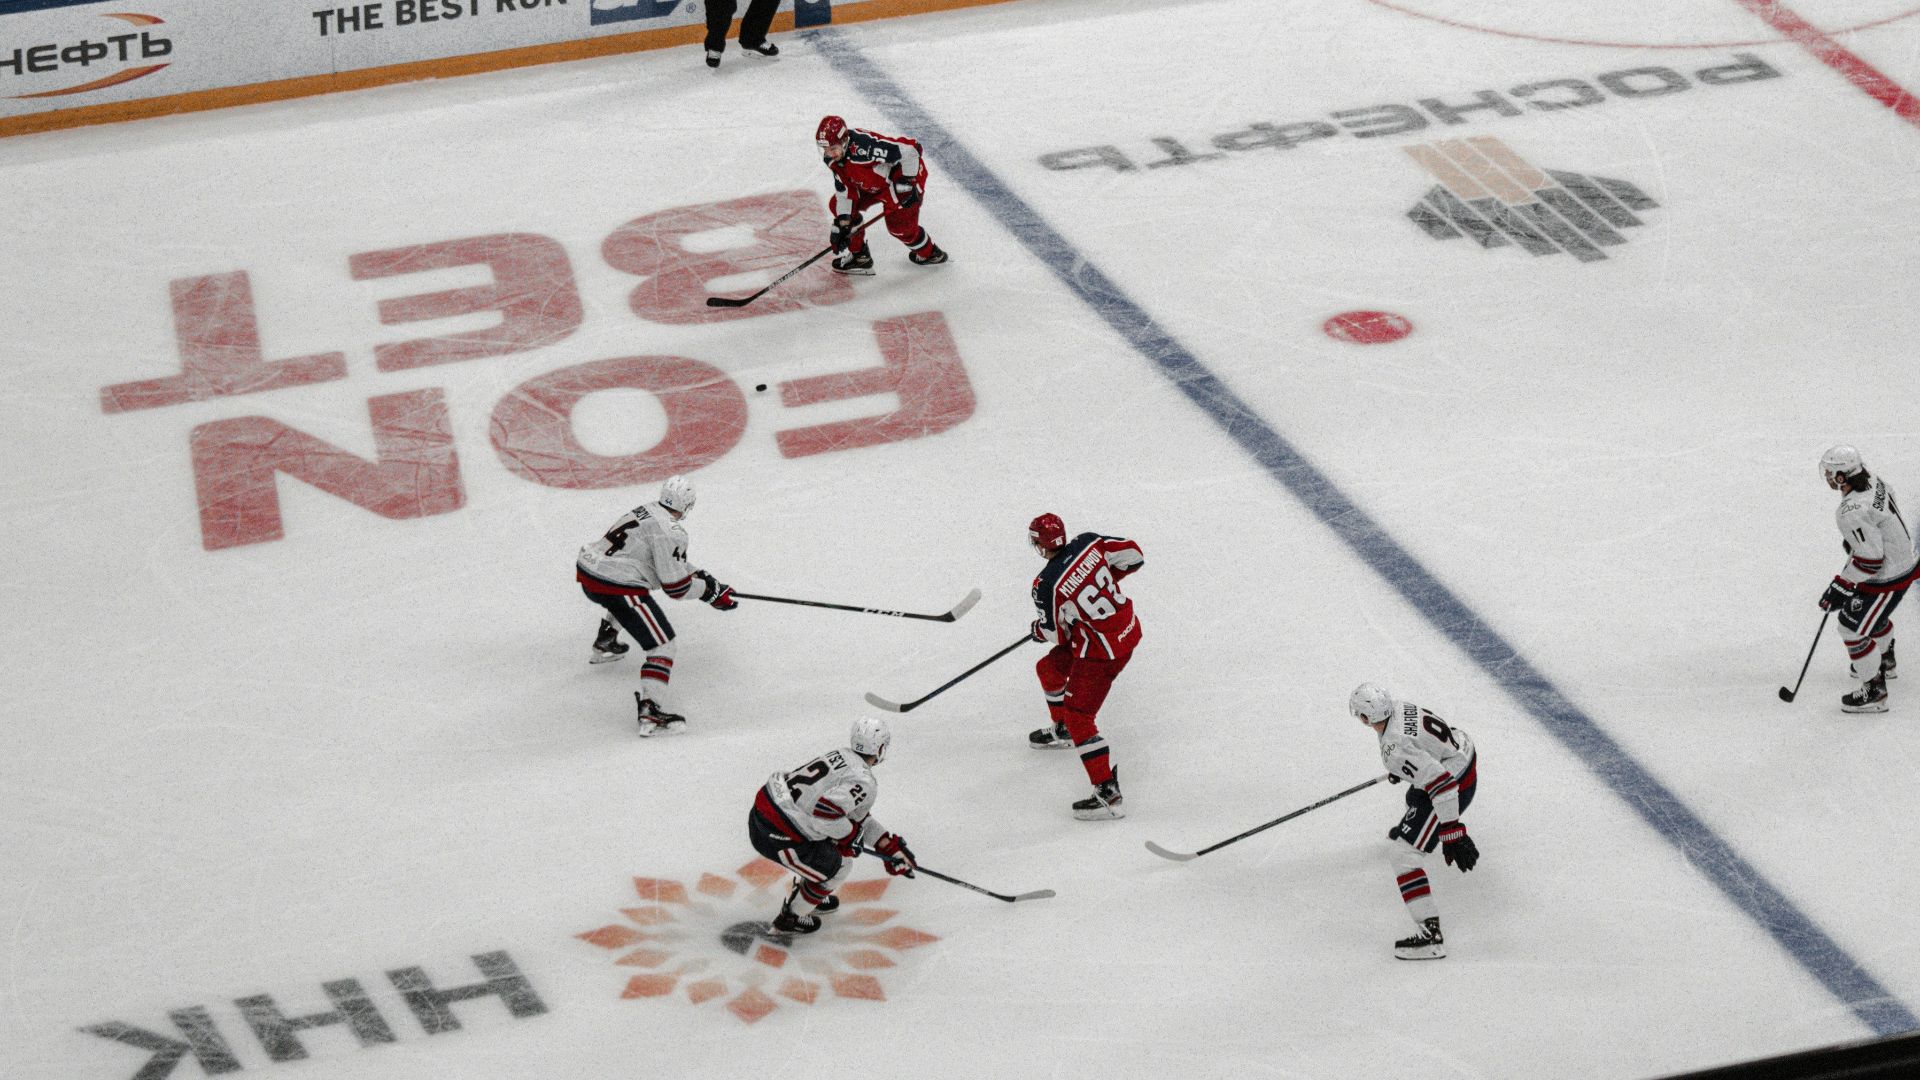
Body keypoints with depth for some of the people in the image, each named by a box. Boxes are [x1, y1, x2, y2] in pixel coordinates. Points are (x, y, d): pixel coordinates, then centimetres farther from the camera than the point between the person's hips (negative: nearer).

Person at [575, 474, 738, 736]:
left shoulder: (647, 510, 12)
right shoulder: (670, 532, -15)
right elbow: (676, 587, -12)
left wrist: (700, 575, 23)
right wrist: (710, 590, 4)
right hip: (616, 587, -9)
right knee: (662, 643, -6)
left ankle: (604, 645, 56)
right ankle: (648, 711, -18)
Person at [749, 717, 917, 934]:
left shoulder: (840, 756, 15)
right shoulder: (864, 783, -14)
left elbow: (859, 817, 24)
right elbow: (826, 811, -28)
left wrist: (891, 847, 25)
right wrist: (849, 837, -8)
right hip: (775, 835, -8)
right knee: (837, 866, 14)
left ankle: (807, 895, 46)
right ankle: (790, 918, 28)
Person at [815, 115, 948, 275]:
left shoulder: (863, 146, -40)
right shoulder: (833, 158, -13)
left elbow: (909, 149, -37)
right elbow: (844, 190, -3)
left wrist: (908, 182, -28)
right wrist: (843, 223, -10)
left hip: (905, 173, -9)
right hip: (874, 183, 9)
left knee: (899, 224, -14)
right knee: (837, 205, 1)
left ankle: (930, 253, 16)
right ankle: (860, 256, 11)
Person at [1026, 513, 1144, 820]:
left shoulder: (1046, 585, -23)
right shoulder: (1089, 542, -7)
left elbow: (1057, 634, -11)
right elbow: (1133, 555, 2)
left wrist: (1038, 630, 12)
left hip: (1103, 650, -9)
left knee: (1078, 716, -5)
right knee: (1049, 668, 26)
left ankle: (1108, 793, -8)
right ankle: (1061, 732, 50)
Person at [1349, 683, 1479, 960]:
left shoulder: (1394, 748, -33)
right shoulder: (1400, 708, -5)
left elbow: (1441, 783, -37)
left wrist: (1452, 833, -34)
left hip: (1456, 784, -10)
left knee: (1404, 854, -12)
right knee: (1415, 797, 42)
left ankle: (1430, 936, -16)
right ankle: (1410, 829, 80)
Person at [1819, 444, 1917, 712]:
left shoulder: (1853, 512, -33)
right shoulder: (1874, 481, -5)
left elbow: (1868, 560, -30)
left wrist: (1840, 588, -21)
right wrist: (1852, 541, 23)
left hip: (1887, 580, -10)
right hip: (1905, 560, 10)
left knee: (1854, 627, 1)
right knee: (1874, 614, 33)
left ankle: (1874, 692, 12)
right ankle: (1884, 661, 57)